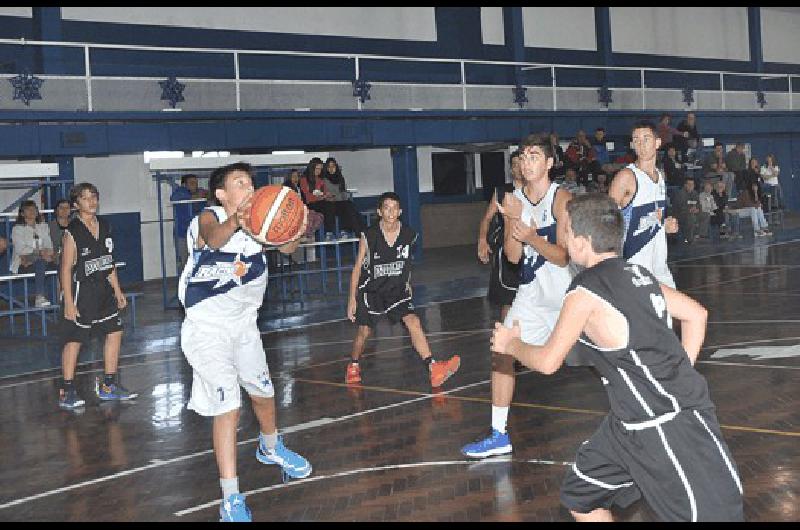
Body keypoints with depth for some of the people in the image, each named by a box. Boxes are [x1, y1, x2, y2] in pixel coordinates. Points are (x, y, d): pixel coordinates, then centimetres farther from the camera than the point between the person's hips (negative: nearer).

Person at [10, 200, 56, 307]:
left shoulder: (44, 226, 19)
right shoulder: (17, 229, 3)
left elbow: (48, 245, 10)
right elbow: (20, 249, -10)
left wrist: (49, 252, -14)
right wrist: (40, 252, -22)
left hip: (42, 261, 5)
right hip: (23, 265, -5)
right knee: (41, 262, -38)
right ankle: (39, 297, -44)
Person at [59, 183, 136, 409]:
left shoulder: (104, 227, 7)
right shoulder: (72, 232, -13)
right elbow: (66, 269, -13)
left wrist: (118, 292, 15)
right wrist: (68, 303, -16)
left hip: (104, 290, 7)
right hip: (81, 291, -7)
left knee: (115, 332, 8)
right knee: (74, 340, -1)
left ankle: (109, 386, 19)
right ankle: (67, 392, 9)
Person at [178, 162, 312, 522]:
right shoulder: (209, 218, -20)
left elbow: (286, 248, -17)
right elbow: (213, 239, -44)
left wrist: (295, 233, -41)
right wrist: (235, 221, -66)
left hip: (244, 322, 6)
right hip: (207, 327, -6)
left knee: (263, 393, 22)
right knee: (228, 406, -15)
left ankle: (270, 449, 51)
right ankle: (231, 500, -9)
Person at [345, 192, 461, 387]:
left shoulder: (409, 235, -8)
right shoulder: (368, 236, -15)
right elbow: (358, 267, -6)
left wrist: (407, 283, 21)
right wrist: (352, 299, -6)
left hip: (397, 290, 1)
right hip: (371, 291, -1)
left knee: (413, 322, -16)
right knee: (364, 331, 6)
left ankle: (434, 368, -24)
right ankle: (353, 366, 34)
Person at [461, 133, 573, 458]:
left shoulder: (561, 199, -14)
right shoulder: (514, 201, 2)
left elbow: (563, 257, -19)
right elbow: (513, 257, -5)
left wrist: (533, 238, -34)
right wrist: (514, 220, -20)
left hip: (566, 294, -5)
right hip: (531, 293, 5)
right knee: (502, 352, -1)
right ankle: (499, 436, 7)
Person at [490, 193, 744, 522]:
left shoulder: (585, 292, -13)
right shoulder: (637, 274, 9)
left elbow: (547, 362, -5)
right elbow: (696, 315, 17)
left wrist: (511, 345, 14)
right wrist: (678, 377, 19)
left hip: (666, 425, -9)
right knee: (580, 498, 19)